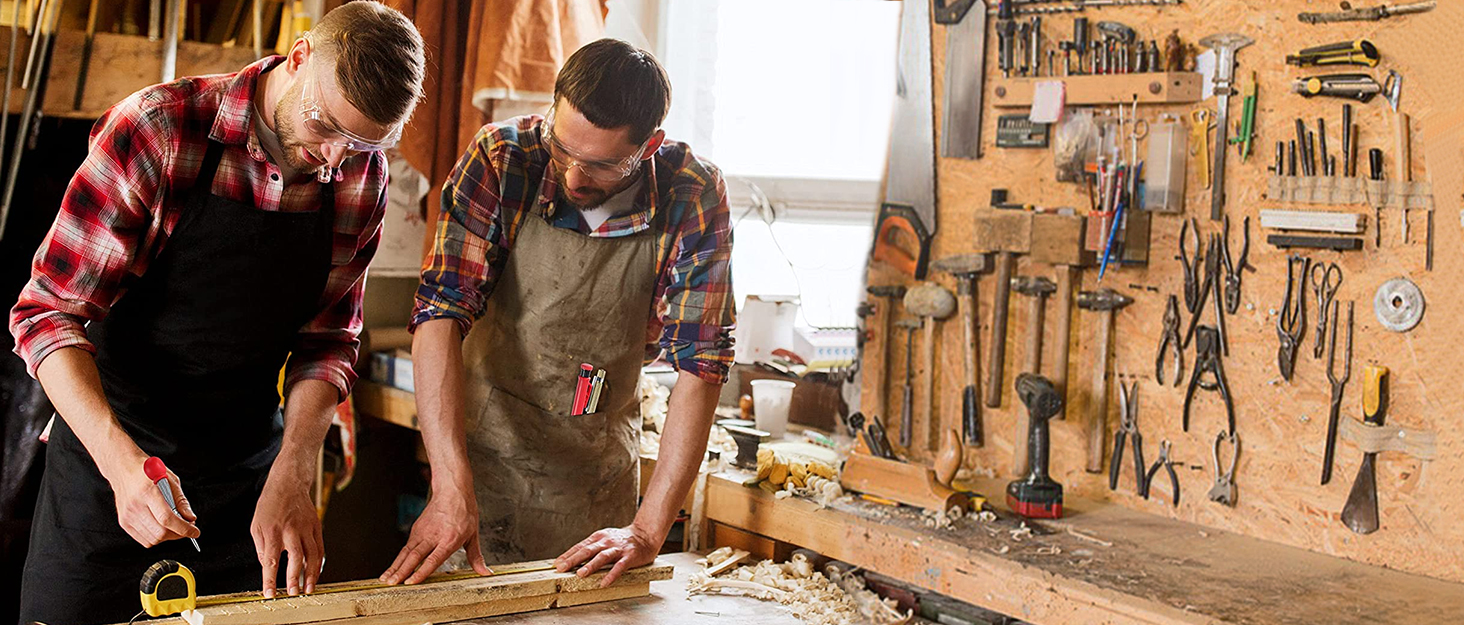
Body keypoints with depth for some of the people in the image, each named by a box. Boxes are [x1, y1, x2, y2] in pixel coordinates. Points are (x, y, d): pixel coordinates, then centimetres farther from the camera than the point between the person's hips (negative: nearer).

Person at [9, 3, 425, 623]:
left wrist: (291, 474, -14)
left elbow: (327, 338, 1)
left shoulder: (363, 179, -4)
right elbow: (48, 312, -16)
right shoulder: (158, 130, -18)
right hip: (110, 455, -3)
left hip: (249, 470, 3)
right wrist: (120, 459, -29)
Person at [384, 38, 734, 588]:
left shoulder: (695, 198, -19)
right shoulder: (501, 160, -20)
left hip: (602, 466, 1)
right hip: (487, 442, -1)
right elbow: (440, 316, -25)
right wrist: (451, 489, -36)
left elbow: (700, 363, -19)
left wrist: (648, 531, -25)